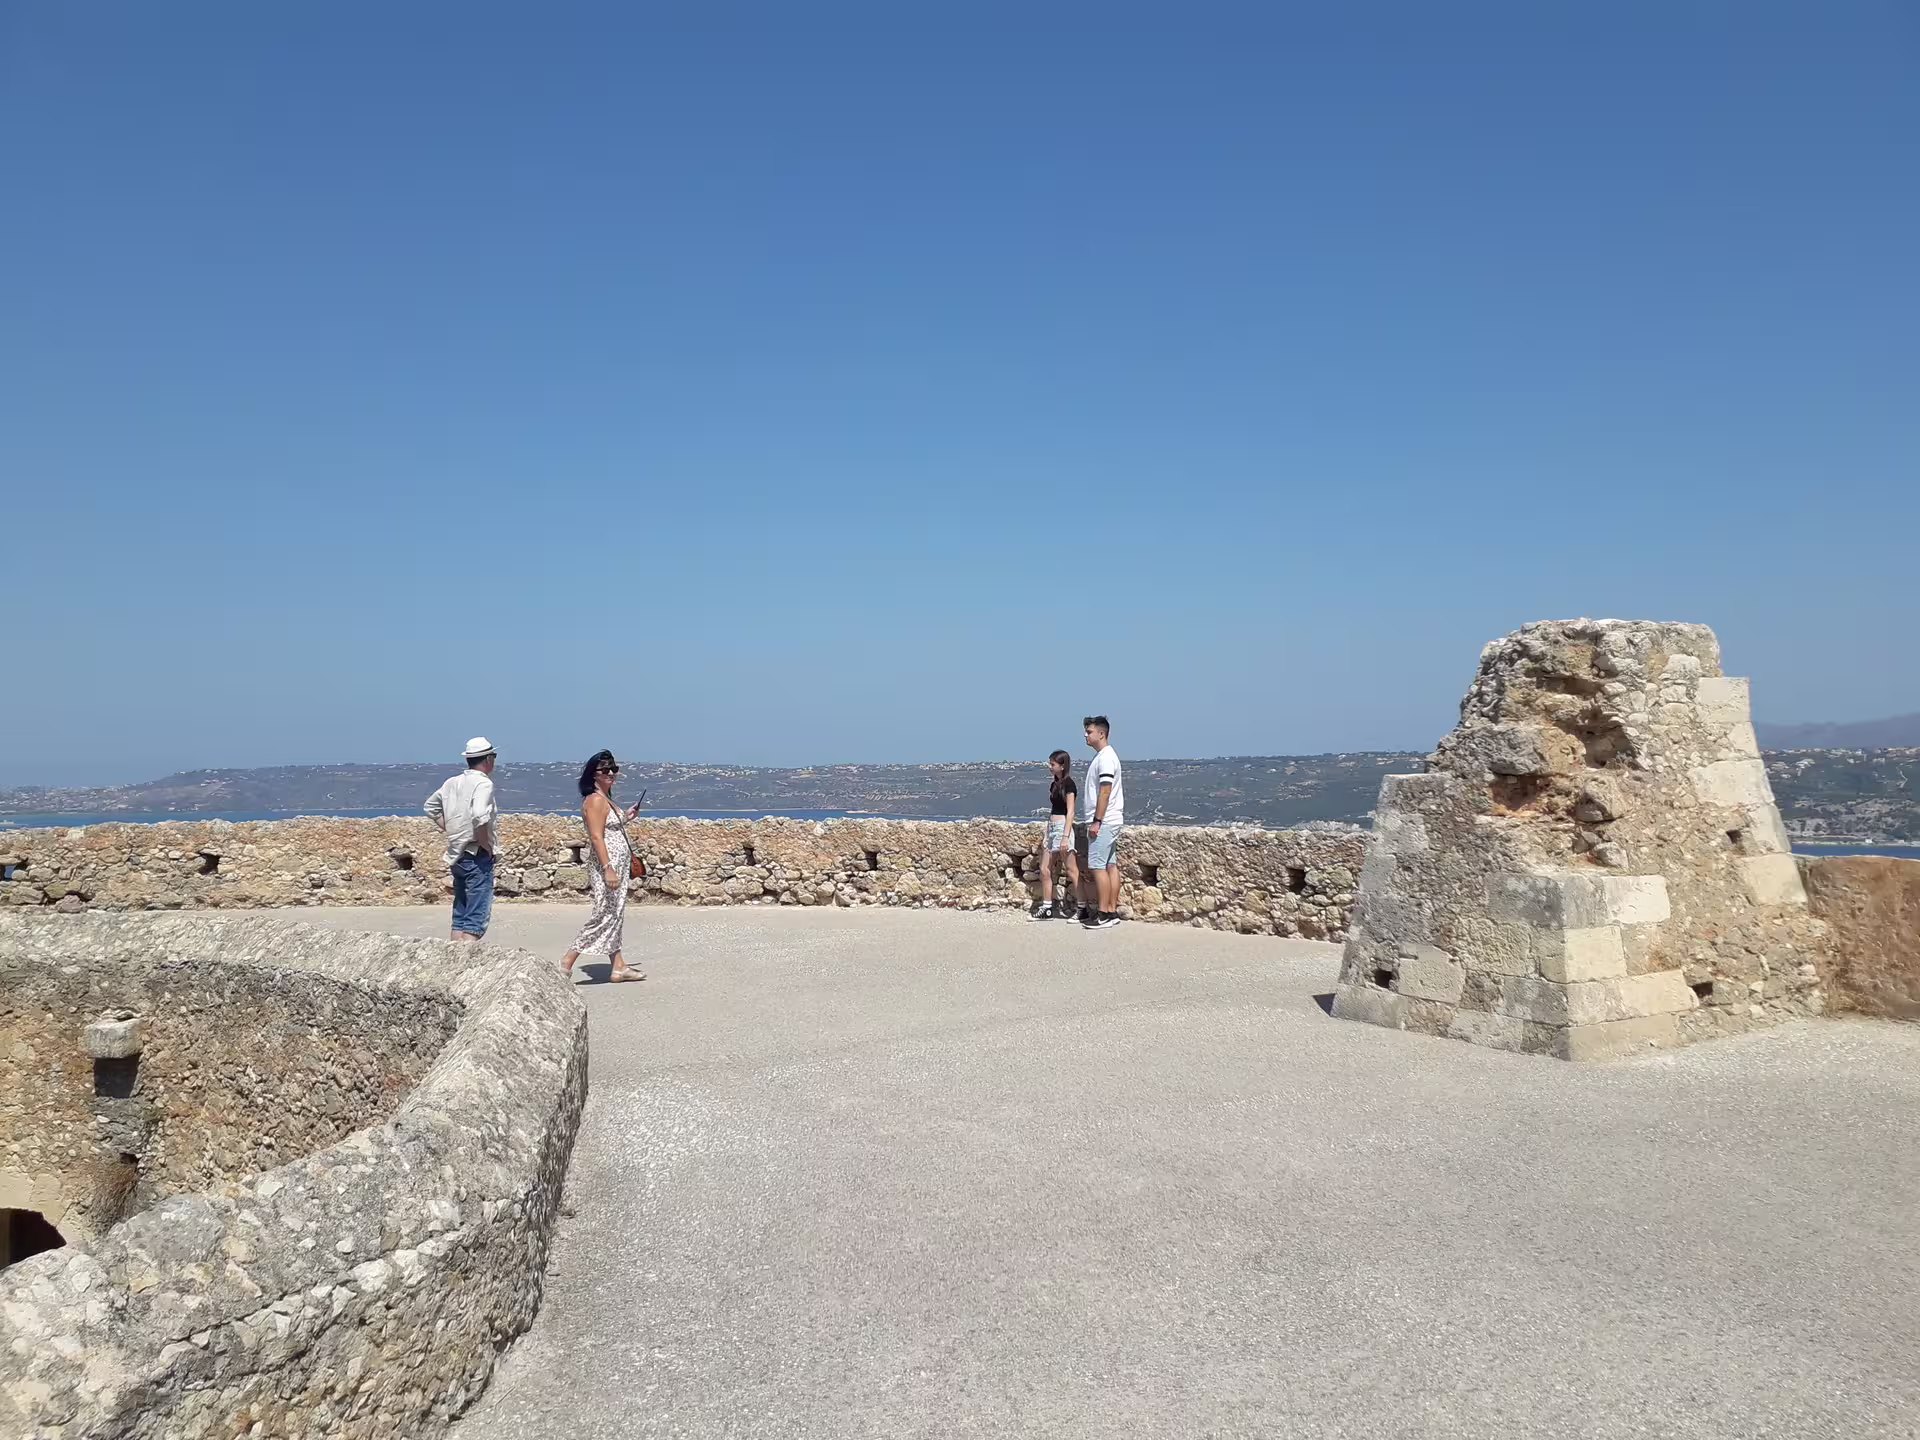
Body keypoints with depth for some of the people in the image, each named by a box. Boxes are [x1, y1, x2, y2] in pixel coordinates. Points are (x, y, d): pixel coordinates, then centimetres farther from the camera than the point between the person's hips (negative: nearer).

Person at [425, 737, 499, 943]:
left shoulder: (453, 783, 11)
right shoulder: (483, 783, -14)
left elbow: (431, 806, 23)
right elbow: (479, 817, -29)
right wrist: (486, 845, -16)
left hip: (456, 855, 8)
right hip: (477, 856, -8)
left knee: (460, 915, 16)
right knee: (476, 918, -7)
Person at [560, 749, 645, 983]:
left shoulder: (606, 800, 15)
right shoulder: (595, 800, -14)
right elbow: (597, 837, -21)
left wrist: (625, 817, 16)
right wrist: (608, 869, -26)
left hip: (617, 866, 10)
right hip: (606, 866, -10)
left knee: (616, 915, 10)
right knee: (604, 915, -9)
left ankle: (619, 967, 13)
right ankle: (567, 961, -4)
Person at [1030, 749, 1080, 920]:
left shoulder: (1068, 784, -9)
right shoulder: (1055, 784, 15)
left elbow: (1070, 812, -15)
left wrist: (1065, 837, -21)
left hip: (1062, 826, -9)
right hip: (1051, 827, 9)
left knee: (1072, 870, -6)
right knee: (1045, 870, 9)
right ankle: (1046, 908, 14)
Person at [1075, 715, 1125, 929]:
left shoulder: (1106, 757, -14)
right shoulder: (1099, 756, 17)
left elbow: (1105, 792, -20)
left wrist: (1097, 821, -21)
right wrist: (1095, 821, 19)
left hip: (1104, 821, -10)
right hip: (1108, 821, 10)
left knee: (1097, 866, -10)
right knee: (1110, 865, 9)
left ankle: (1104, 914, -9)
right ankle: (1112, 911, 12)